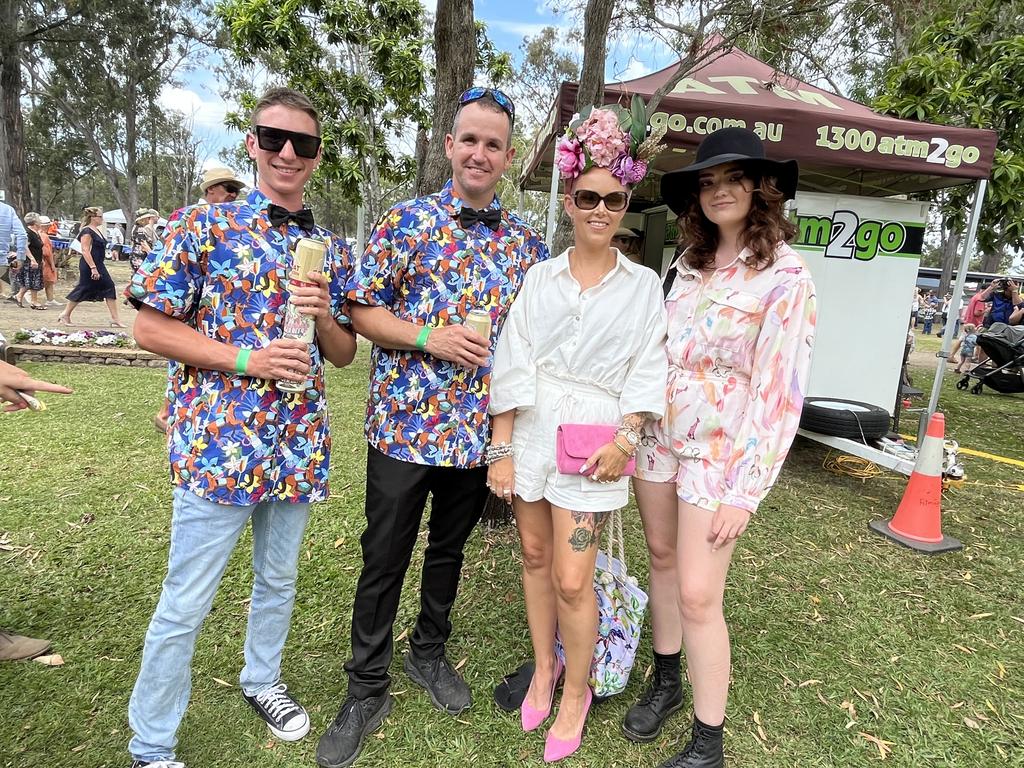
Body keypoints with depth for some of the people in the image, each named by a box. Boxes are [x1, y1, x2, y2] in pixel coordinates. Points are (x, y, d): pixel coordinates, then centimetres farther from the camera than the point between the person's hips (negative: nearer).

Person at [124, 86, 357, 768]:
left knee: (278, 579, 22)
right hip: (218, 442, -4)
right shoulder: (205, 225, -5)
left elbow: (345, 353, 12)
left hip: (298, 445, 5)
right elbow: (150, 328, -6)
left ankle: (263, 680, 47)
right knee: (186, 604, 6)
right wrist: (246, 358, -17)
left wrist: (323, 315, -10)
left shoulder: (333, 249, 8)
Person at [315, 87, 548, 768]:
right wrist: (428, 337, -18)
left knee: (449, 549, 20)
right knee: (384, 560, 8)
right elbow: (362, 309, -4)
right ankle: (368, 689, 29)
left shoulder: (526, 241, 5)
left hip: (479, 430, 3)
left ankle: (431, 652, 44)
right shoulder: (407, 221, -3)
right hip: (404, 424, -2)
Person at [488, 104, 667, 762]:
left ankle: (577, 691, 24)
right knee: (535, 556, 14)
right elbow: (513, 364, 0)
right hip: (531, 432, 3)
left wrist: (626, 438, -14)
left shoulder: (643, 285, 1)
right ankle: (545, 669, 36)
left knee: (572, 580, -2)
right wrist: (501, 448, -4)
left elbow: (648, 372, 0)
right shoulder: (541, 277, 3)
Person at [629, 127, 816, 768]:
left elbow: (781, 390, -15)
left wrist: (745, 492, -17)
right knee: (661, 557, 16)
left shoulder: (785, 275, -12)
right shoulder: (688, 263, 7)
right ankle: (666, 682, 37)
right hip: (658, 433, 6)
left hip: (719, 449, -6)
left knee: (697, 596, -3)